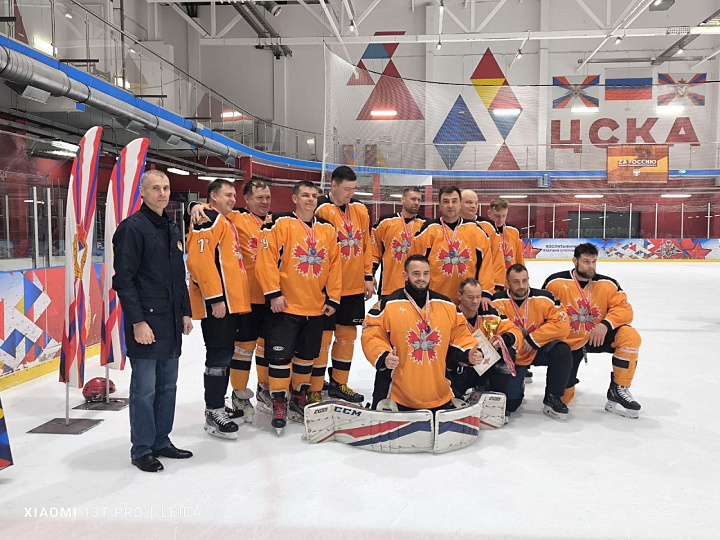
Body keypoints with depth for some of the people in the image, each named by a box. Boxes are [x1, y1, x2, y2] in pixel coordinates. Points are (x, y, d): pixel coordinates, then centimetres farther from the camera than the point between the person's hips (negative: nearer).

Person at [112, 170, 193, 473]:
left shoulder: (173, 230, 16)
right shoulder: (132, 228, -9)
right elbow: (124, 280, -14)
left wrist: (185, 312, 16)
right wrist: (137, 321, -18)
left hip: (171, 323, 8)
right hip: (146, 324, -8)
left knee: (167, 386, 14)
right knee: (144, 389, 0)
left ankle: (161, 442, 26)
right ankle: (142, 450, 14)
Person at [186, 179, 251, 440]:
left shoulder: (226, 222, 22)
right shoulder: (208, 220, -10)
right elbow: (200, 260, -21)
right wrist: (215, 297, -23)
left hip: (231, 302, 10)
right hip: (216, 303, -10)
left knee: (225, 354, 15)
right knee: (219, 355, -7)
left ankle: (218, 404, 27)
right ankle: (213, 413, 2)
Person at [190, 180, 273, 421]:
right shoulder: (236, 218, -4)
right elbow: (213, 210, -9)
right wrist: (197, 207, -30)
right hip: (245, 296, -5)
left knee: (268, 344, 16)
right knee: (244, 345, 2)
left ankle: (265, 390, 33)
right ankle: (240, 396, 17)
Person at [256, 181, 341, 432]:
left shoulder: (328, 230, 9)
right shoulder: (280, 224, -7)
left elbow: (334, 265, 10)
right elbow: (267, 259, -12)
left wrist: (333, 298, 5)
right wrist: (273, 293, -16)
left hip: (316, 307, 5)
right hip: (286, 306, -5)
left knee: (307, 355, 15)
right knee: (281, 354, -2)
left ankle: (299, 397, 33)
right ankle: (279, 403, 13)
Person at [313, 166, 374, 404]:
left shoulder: (360, 210, 9)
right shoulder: (321, 210, -11)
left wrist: (368, 276, 10)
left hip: (355, 286, 6)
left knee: (347, 334, 14)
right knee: (323, 336, 0)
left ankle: (339, 384, 30)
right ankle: (315, 390, 13)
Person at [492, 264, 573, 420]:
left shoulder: (543, 298, -11)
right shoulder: (498, 302, -13)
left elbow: (562, 324, -17)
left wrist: (533, 339, -21)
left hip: (539, 351, 1)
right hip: (512, 357, -1)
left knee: (562, 352, -31)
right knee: (509, 404, -11)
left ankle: (552, 399, -10)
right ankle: (518, 385, 28)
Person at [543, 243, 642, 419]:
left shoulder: (607, 284, -6)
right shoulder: (556, 282, -14)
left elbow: (624, 308, -11)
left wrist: (606, 324, -28)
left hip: (598, 337, 3)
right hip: (568, 343, -2)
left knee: (630, 336, -27)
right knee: (562, 396, -12)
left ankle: (618, 391, -12)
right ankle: (568, 381, 31)